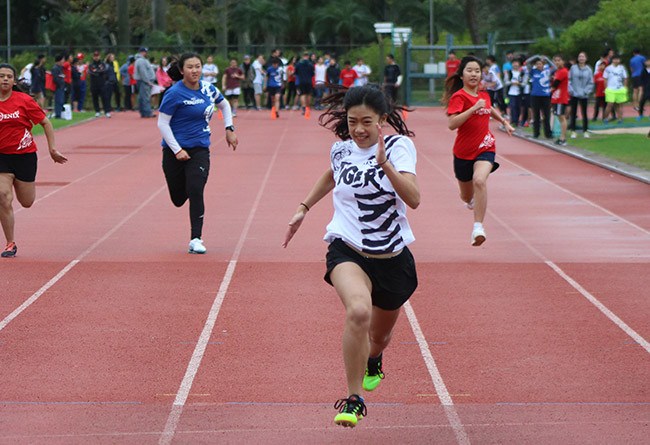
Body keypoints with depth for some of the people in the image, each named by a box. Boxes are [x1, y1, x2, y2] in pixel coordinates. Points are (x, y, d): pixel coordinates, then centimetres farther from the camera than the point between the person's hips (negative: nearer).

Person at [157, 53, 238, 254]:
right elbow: (162, 123, -11)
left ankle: (196, 239, -12)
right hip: (175, 150, -2)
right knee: (178, 199, 7)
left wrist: (229, 129, 14)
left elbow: (224, 105, 24)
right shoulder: (175, 93, -12)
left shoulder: (208, 88, 3)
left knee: (195, 192, -17)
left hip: (200, 149, 2)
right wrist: (177, 150, -16)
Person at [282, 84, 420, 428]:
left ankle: (373, 361, 61)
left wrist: (385, 164, -36)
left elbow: (413, 199, -26)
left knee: (379, 335, 21)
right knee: (358, 311, -33)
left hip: (392, 256, 0)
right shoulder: (341, 149, 0)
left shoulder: (399, 146, -11)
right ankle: (354, 399, -21)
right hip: (347, 248, 0)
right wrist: (304, 207, 26)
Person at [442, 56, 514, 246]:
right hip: (463, 152, -2)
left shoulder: (484, 95, 5)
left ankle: (478, 227, -32)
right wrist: (474, 108, -31)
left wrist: (504, 122, 26)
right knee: (467, 198, 17)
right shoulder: (458, 97, -13)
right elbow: (452, 124, -28)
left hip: (485, 148, 2)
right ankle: (472, 200, 57)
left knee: (479, 180, -31)